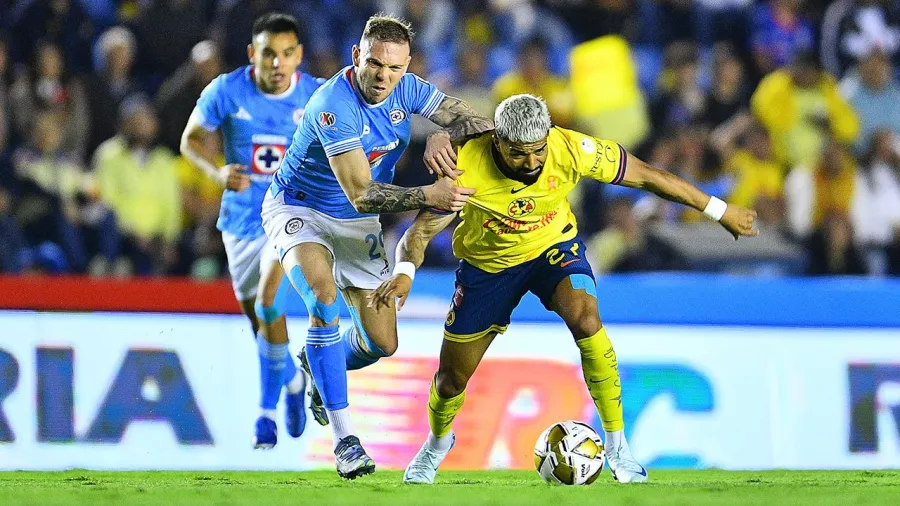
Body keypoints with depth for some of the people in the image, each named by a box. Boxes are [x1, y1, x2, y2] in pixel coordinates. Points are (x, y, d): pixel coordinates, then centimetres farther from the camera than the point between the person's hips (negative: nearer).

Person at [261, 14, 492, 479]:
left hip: (358, 226, 6)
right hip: (299, 210, -6)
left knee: (382, 343, 5)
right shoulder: (333, 106, -32)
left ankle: (318, 365, 43)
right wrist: (428, 196, -44)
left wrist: (443, 136, -32)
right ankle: (343, 438, -30)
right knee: (325, 294, -35)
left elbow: (479, 123, -11)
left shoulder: (406, 90, -12)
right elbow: (362, 194, -35)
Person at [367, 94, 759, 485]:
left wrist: (719, 211, -12)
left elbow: (647, 176, -18)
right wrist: (404, 273, -49)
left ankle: (617, 446, -19)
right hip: (488, 263, 0)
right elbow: (419, 233, -26)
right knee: (452, 379, 8)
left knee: (586, 320, -32)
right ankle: (437, 443, 45)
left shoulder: (572, 149, -29)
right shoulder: (465, 168, -32)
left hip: (554, 247, 0)